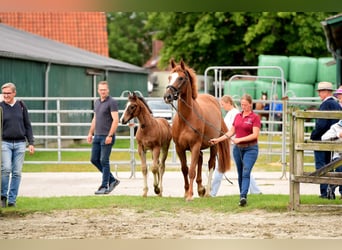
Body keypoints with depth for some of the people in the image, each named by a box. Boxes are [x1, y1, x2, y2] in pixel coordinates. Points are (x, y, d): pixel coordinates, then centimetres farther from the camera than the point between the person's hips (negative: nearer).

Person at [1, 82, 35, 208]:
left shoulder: (21, 106, 6)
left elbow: (27, 125, 10)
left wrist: (31, 142, 6)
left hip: (20, 143, 2)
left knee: (17, 172, 2)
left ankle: (12, 199, 8)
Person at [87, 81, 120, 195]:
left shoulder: (112, 102, -10)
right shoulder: (97, 102, 14)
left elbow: (115, 120, -16)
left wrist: (110, 136, -22)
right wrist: (90, 133, 17)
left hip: (106, 137, -8)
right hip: (97, 136, 8)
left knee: (104, 161, -5)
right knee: (94, 160, 9)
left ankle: (104, 187, 2)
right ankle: (112, 180, 19)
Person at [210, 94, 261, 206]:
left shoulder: (255, 117, -7)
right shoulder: (238, 116, 11)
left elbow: (255, 135, -16)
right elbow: (231, 132, 15)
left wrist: (240, 139, -21)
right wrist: (218, 139, 7)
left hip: (250, 148, -6)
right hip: (237, 148, 6)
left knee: (246, 172, -17)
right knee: (240, 174, 9)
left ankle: (243, 196, -27)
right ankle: (242, 196, 17)